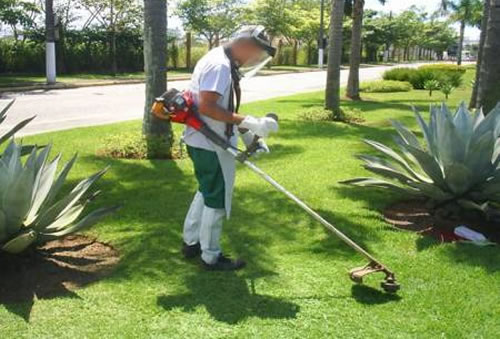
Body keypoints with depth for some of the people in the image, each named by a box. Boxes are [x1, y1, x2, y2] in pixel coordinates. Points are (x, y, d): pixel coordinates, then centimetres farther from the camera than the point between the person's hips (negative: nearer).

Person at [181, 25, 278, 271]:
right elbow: (207, 107, -30)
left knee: (207, 193, 24)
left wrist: (248, 135, 10)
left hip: (205, 142, 10)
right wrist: (249, 123, -30)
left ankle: (191, 242, 37)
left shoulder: (223, 62, 11)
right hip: (211, 145, -10)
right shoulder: (220, 65, -21)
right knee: (217, 200, 3)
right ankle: (211, 257, 18)